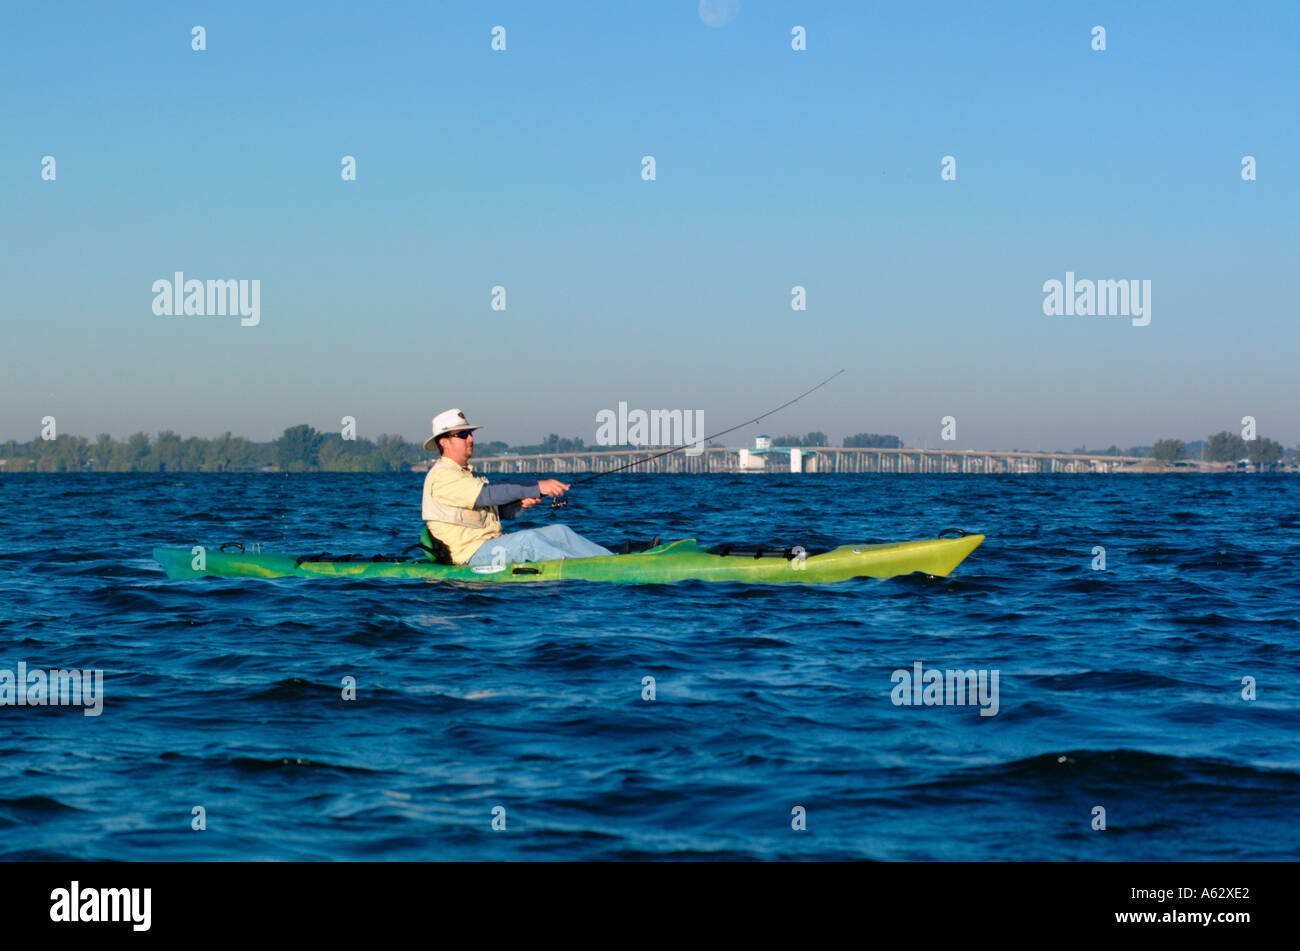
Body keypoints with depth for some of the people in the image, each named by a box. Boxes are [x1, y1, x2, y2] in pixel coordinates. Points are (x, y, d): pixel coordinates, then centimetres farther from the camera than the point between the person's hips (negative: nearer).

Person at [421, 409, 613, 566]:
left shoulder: (466, 474, 24)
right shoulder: (441, 476, -10)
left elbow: (504, 511, 20)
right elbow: (488, 495, -24)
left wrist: (521, 502, -4)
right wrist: (537, 488, -27)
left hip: (493, 546, 10)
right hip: (470, 555, -10)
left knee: (559, 532, -4)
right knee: (527, 539, -32)